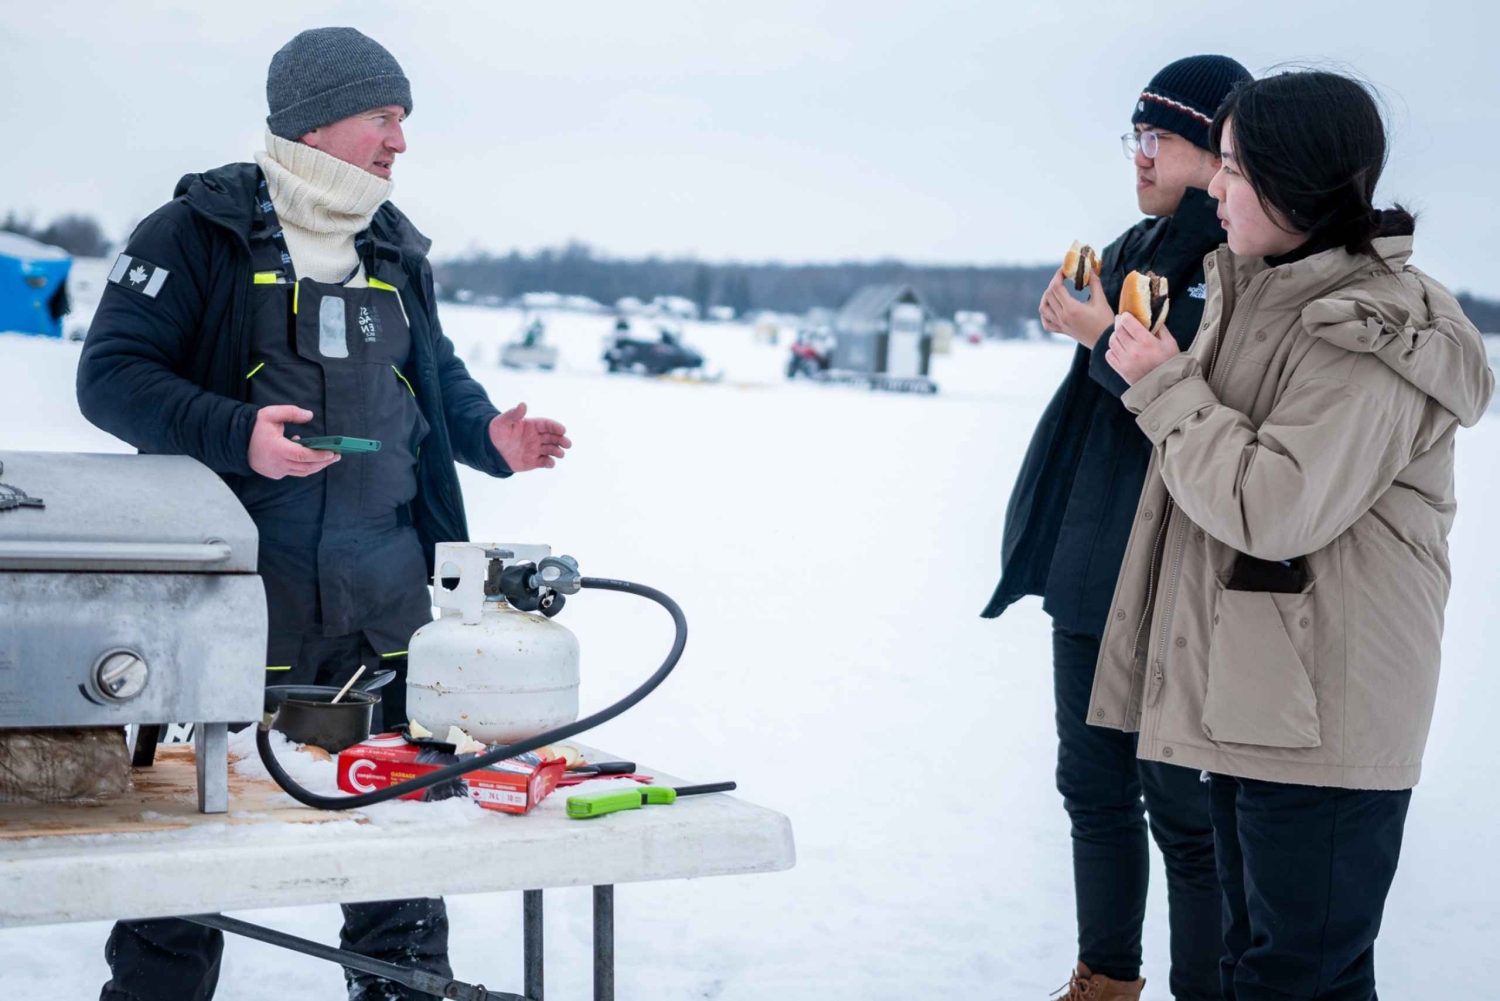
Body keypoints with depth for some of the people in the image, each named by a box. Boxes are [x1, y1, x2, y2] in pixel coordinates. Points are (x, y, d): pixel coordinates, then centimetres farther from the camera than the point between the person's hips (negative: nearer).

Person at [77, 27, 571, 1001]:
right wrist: (238, 436, -24)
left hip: (383, 593, 6)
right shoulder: (200, 232, -4)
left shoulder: (395, 252, 15)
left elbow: (439, 374, 26)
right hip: (236, 591, -5)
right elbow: (111, 374, -10)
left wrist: (490, 435, 4)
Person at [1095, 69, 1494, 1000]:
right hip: (1249, 696, 10)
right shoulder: (1263, 293, 12)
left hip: (1325, 716, -10)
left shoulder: (1367, 335, -19)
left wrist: (1164, 387, -16)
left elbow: (1275, 507, -25)